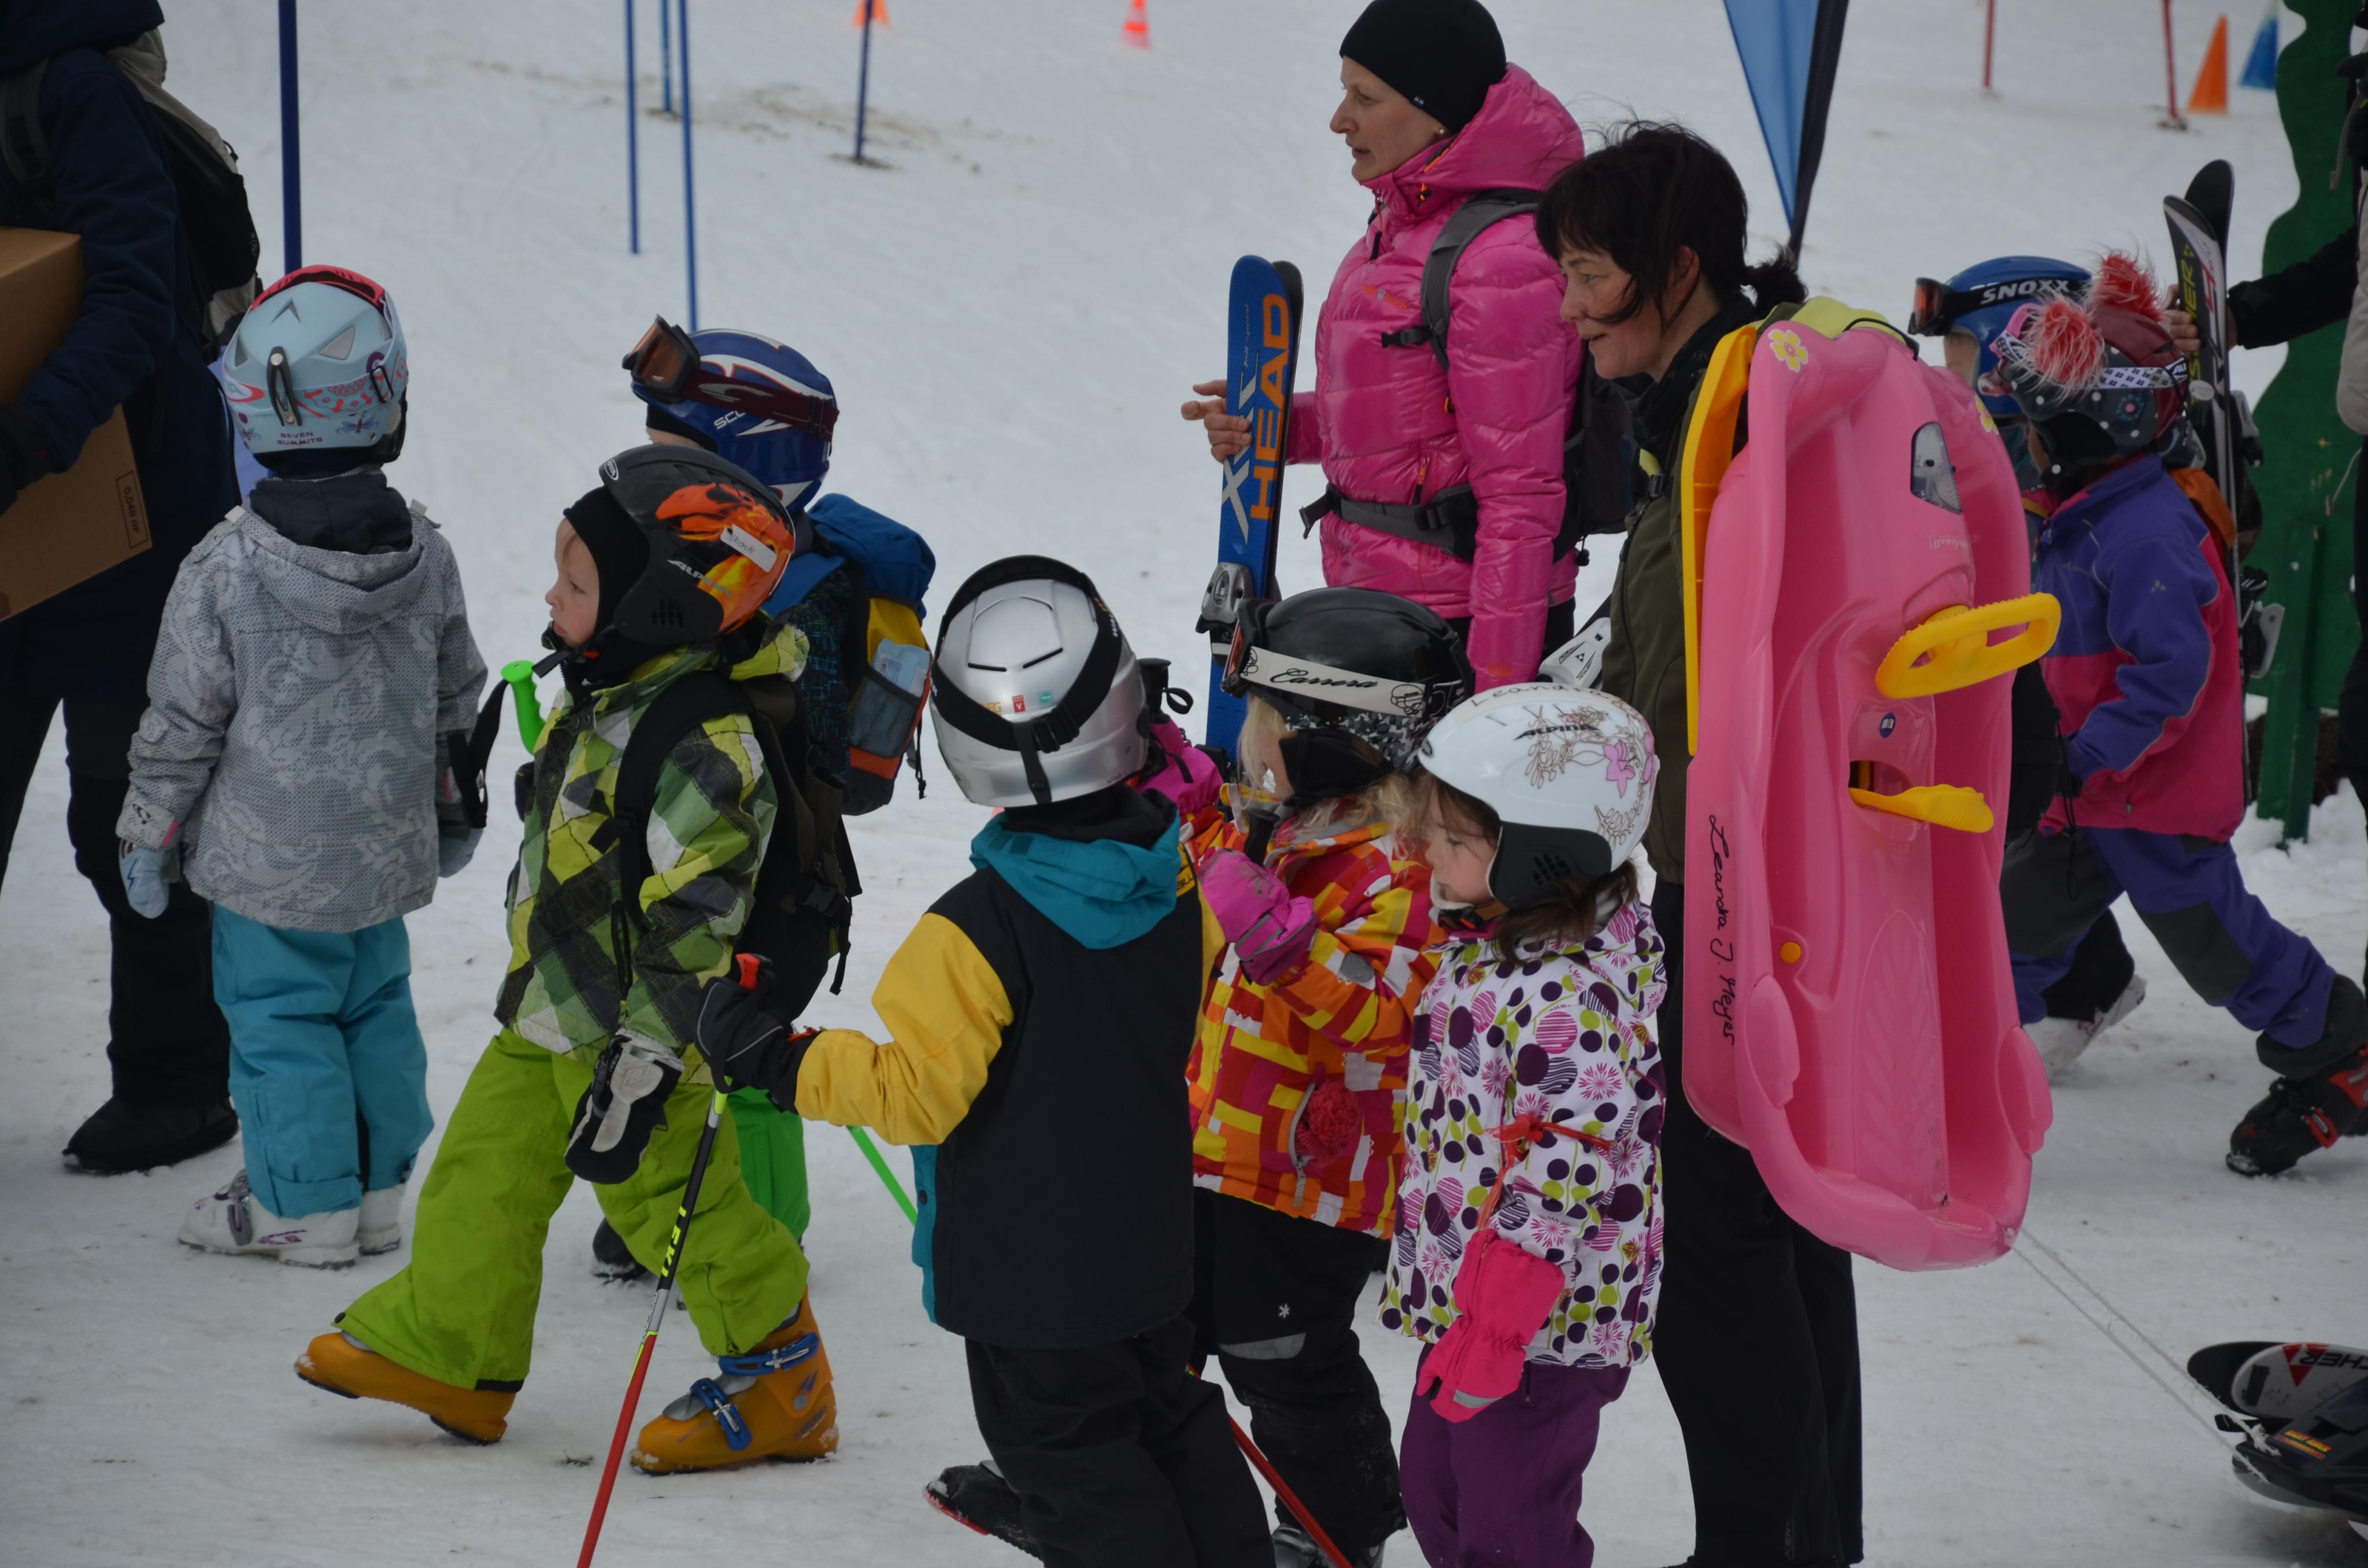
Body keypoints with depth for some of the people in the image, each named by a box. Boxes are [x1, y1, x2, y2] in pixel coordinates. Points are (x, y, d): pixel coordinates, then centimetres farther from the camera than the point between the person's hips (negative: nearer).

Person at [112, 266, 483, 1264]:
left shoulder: (227, 567, -18)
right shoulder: (423, 555, -4)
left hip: (271, 855, -4)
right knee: (376, 1006, 17)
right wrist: (454, 809, 24)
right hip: (386, 847, 5)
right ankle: (377, 1187, 25)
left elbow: (183, 717, -11)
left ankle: (302, 1206, 9)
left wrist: (151, 834, 2)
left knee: (279, 1014, 5)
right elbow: (457, 696, 9)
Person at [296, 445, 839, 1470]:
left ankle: (781, 1382, 13)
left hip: (635, 1028, -10)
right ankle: (441, 1350, 28)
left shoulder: (697, 749, -27)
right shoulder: (614, 702, 5)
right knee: (488, 1167, 15)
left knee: (669, 1198, 0)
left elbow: (695, 925, -27)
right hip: (550, 1011, 10)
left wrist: (645, 1064, -27)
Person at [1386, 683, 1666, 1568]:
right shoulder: (1487, 946, 5)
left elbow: (1558, 1173, -28)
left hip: (1544, 1328, -10)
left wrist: (1494, 1328, -25)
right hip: (1464, 1297, 10)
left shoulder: (1570, 999, -28)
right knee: (1435, 1487, 23)